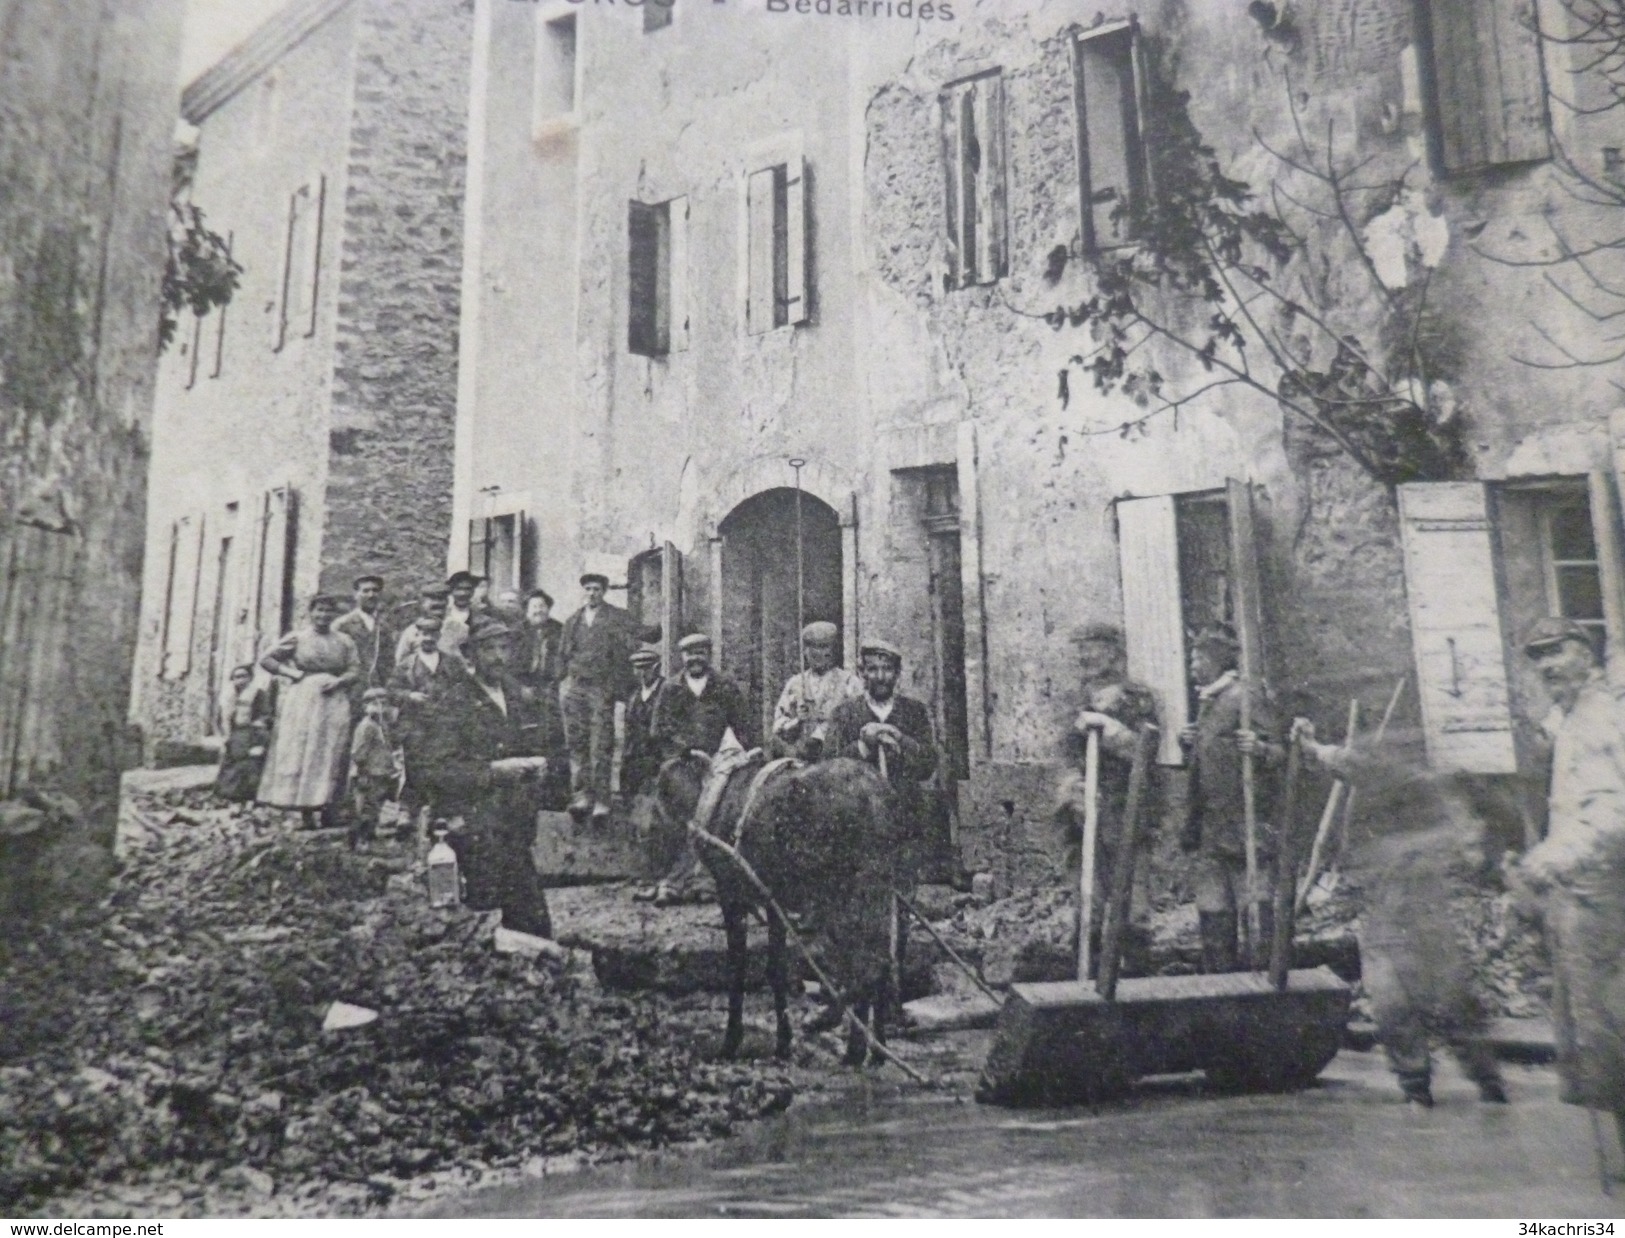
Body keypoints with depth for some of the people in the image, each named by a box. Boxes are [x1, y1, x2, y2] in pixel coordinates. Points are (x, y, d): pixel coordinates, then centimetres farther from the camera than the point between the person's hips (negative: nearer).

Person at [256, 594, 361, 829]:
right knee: (301, 754, -4)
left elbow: (355, 669, 6)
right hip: (303, 700, -2)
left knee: (331, 755, 0)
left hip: (334, 702, 2)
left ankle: (327, 808, 6)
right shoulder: (297, 638, 4)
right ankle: (306, 814, -2)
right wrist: (292, 673, -5)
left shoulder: (344, 642, 10)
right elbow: (266, 660, 5)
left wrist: (338, 680, -12)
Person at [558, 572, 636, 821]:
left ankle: (601, 800, -4)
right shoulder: (572, 621, 19)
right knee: (577, 745, -1)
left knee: (601, 748, -7)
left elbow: (624, 655, -1)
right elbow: (563, 655, 21)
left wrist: (617, 689, -9)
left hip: (602, 688, -4)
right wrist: (565, 683, 8)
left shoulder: (618, 618, 5)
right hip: (575, 687, 4)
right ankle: (581, 795, 2)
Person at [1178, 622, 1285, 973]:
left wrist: (1259, 749, -33)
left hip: (1242, 822, -9)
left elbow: (1278, 752, -13)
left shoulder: (1247, 697, -9)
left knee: (1253, 900, -5)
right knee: (1213, 912, 13)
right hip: (1209, 824, 9)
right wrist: (1190, 746, 7)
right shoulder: (1207, 701, 17)